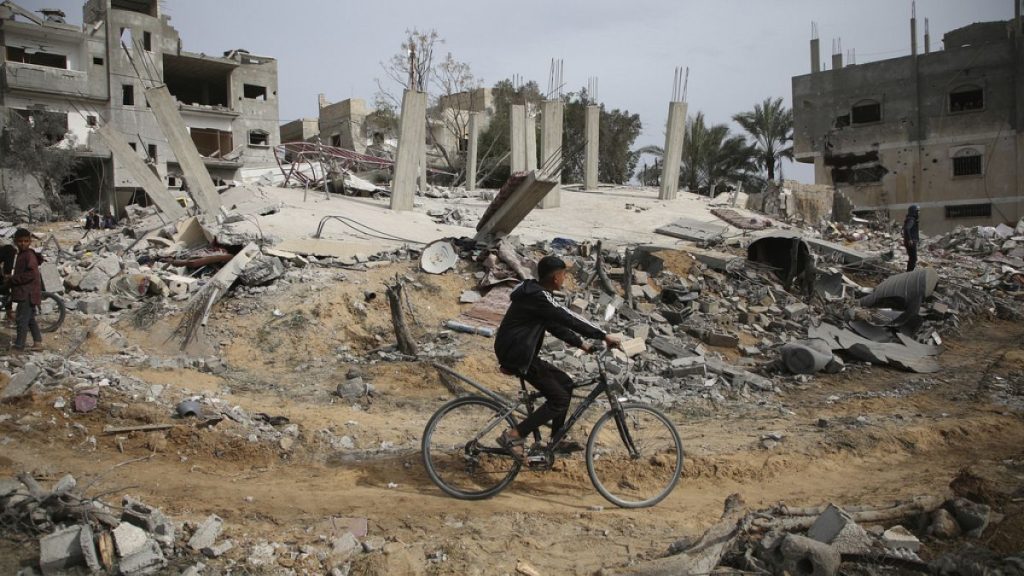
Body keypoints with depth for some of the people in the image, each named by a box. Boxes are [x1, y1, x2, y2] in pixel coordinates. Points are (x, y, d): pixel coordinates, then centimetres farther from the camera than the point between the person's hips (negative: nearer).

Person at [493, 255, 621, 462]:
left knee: (565, 383, 15)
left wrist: (581, 344, 14)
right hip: (517, 356, -10)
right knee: (559, 399, -10)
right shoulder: (538, 297, -20)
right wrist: (604, 336, -16)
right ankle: (514, 436, -9)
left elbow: (556, 325, 18)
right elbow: (570, 319, -21)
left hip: (520, 353, 10)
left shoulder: (536, 294, 12)